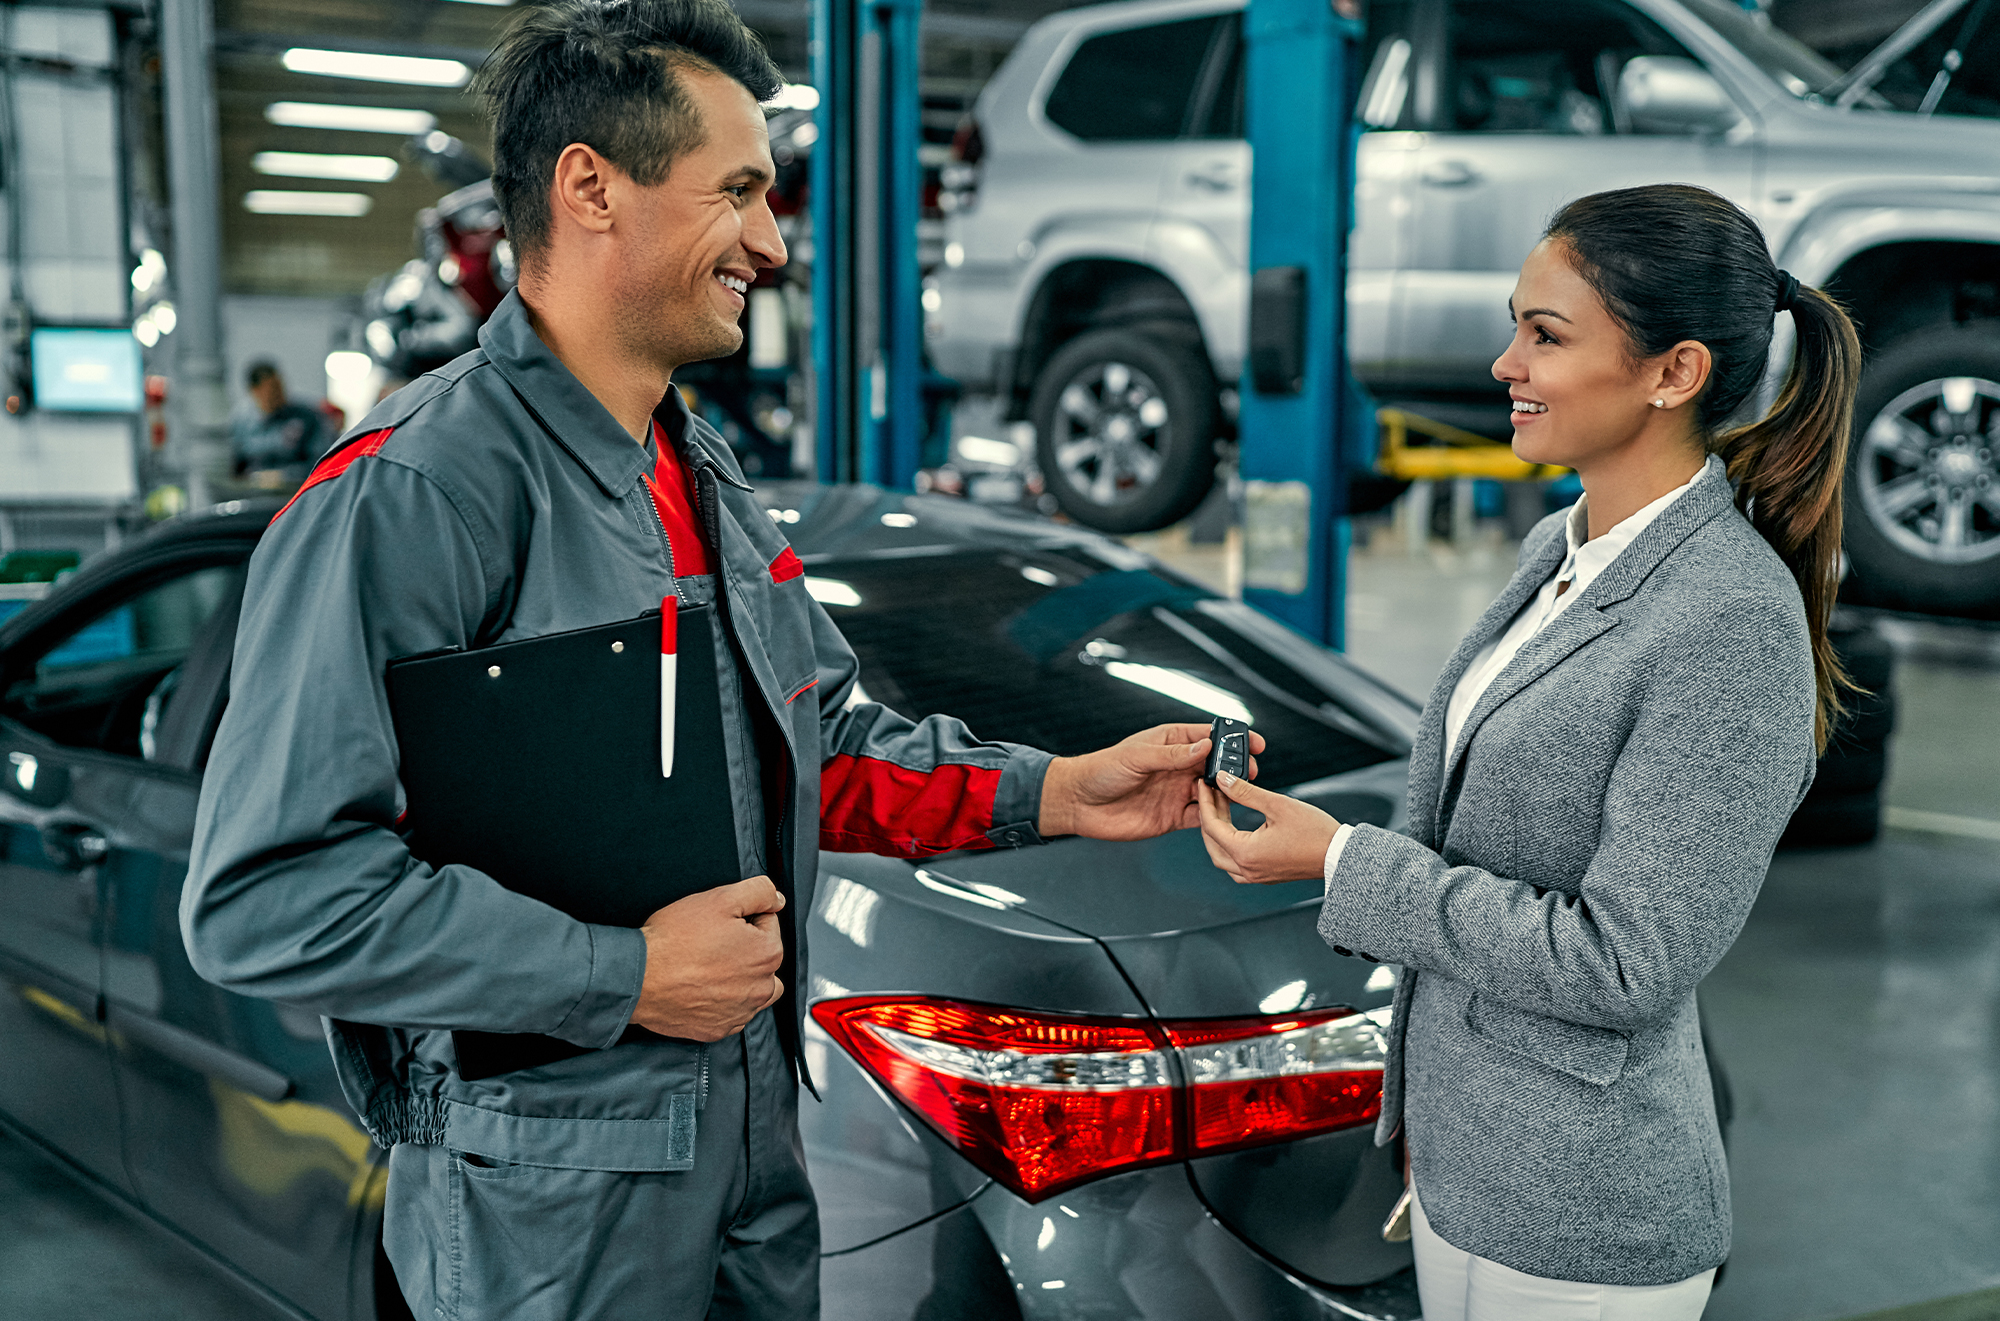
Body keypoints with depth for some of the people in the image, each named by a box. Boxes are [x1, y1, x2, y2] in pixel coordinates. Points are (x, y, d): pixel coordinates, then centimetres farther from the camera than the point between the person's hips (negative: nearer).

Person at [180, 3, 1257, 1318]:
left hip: (755, 1128, 8)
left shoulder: (703, 472, 10)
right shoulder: (411, 490, -21)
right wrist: (623, 975, -23)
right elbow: (263, 897, -26)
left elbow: (828, 738, 16)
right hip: (550, 1200, -8)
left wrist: (1054, 792, 2)